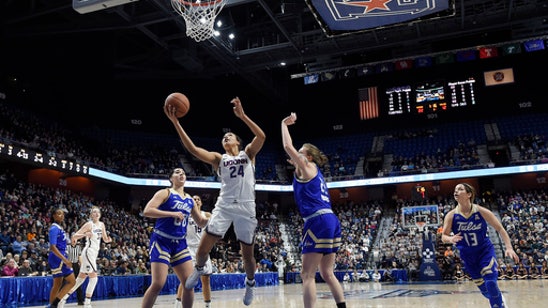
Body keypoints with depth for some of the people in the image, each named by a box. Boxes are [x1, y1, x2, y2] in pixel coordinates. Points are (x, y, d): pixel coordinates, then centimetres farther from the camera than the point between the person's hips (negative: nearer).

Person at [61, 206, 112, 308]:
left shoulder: (101, 224, 11)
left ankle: (65, 297, 24)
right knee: (94, 277, -12)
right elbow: (74, 236, -13)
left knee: (81, 278, 14)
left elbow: (105, 239, 18)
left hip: (94, 253, 8)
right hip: (88, 252, -8)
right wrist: (85, 234, -30)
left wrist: (109, 239, -4)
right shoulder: (89, 224, -10)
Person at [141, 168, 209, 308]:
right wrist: (172, 214, -24)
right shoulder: (165, 193, -3)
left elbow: (201, 223, 19)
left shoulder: (190, 200, 14)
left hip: (180, 243, 6)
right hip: (161, 241, -6)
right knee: (158, 284, -13)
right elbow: (147, 211, -18)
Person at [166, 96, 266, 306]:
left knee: (247, 254, 7)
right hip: (224, 206, 1)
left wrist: (242, 116, -18)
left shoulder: (248, 153, 12)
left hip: (246, 208, -1)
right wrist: (175, 122, -9)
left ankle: (250, 282, 37)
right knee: (203, 248, -7)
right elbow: (192, 149, -1)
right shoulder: (219, 159, 13)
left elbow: (261, 136, -8)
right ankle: (199, 269, 27)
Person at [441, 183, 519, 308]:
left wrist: (508, 247, -21)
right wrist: (451, 239, -32)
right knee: (484, 289, 11)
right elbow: (443, 237, -9)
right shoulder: (451, 216, -13)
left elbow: (500, 229, -9)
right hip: (467, 256, 2)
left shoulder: (481, 211, -16)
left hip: (486, 251, -2)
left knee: (491, 284, -18)